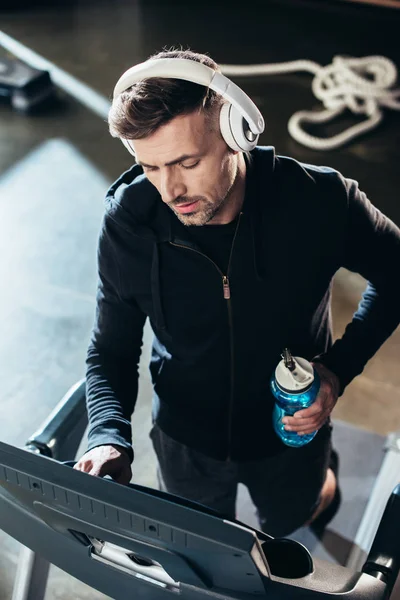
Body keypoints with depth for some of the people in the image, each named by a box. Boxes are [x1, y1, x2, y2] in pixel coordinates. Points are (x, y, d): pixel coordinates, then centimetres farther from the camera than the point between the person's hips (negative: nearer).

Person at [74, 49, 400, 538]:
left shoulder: (321, 200, -30)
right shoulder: (129, 219, -26)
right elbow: (111, 352, -13)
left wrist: (341, 368, -22)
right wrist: (107, 436, -32)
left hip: (290, 432, -1)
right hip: (185, 440, 1)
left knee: (285, 523, 30)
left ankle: (322, 474, 65)